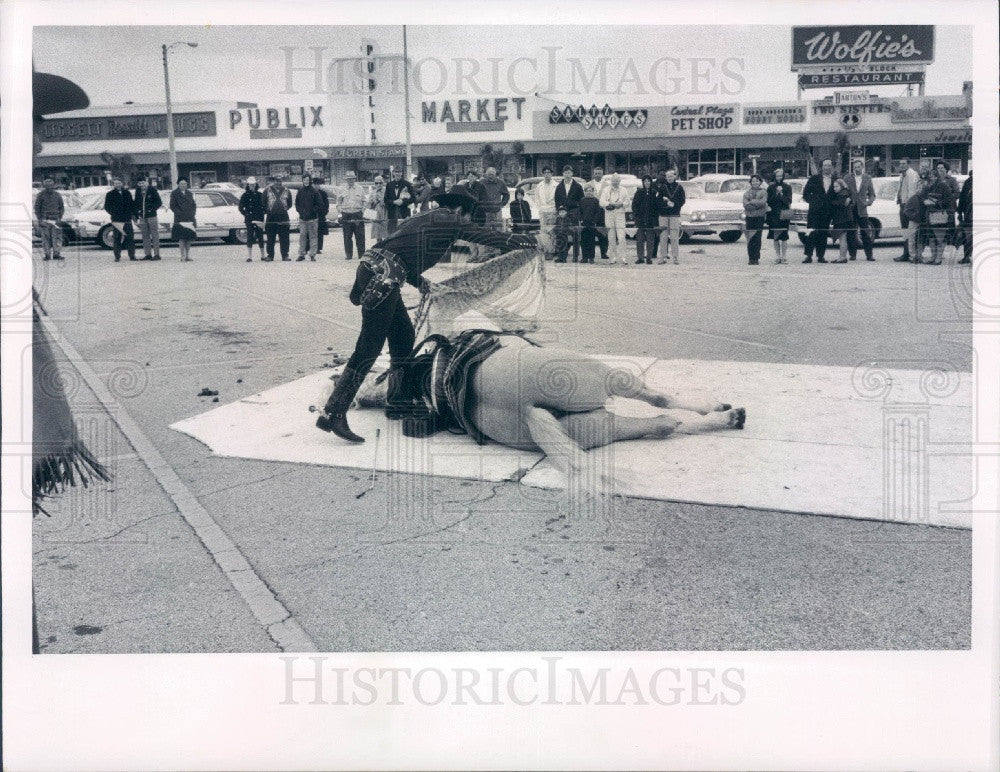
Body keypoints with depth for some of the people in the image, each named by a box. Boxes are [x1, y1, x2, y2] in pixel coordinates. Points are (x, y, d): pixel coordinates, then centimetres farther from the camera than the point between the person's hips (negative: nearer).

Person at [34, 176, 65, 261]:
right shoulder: (41, 195, 1)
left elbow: (62, 207, 16)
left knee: (57, 237, -6)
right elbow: (37, 208, 2)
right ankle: (47, 255, 4)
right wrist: (39, 219, -6)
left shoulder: (57, 195, 8)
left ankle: (56, 254, -1)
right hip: (44, 220, -2)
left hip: (55, 220, 2)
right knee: (46, 238, -2)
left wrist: (59, 218, 4)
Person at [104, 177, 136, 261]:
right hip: (116, 220, -2)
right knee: (117, 238, -1)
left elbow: (131, 204, 16)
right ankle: (117, 256, 3)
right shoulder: (110, 194, 6)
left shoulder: (127, 193, 14)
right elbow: (107, 207, 6)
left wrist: (131, 214, 3)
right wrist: (113, 213, -7)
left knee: (130, 237, -1)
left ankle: (132, 255, 4)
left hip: (127, 219, 2)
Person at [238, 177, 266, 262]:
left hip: (259, 219, 1)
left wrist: (261, 215, -3)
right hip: (249, 220, -1)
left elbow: (264, 206, 10)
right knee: (250, 237, -3)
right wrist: (246, 214, -5)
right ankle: (249, 257, -1)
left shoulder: (260, 195, 8)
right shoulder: (245, 195, 4)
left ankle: (263, 256, 10)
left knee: (260, 237, 2)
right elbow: (241, 208, 5)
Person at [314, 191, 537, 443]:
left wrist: (420, 282, 36)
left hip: (372, 269, 10)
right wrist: (527, 241, 21)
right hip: (380, 277, -10)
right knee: (369, 348, -10)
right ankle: (333, 415, -13)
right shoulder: (449, 220, 4)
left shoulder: (425, 219, 28)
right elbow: (488, 236, 9)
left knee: (403, 337, 17)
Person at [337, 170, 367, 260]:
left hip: (358, 214, 0)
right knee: (347, 236, 1)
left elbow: (364, 201, 14)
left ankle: (361, 254, 3)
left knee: (360, 236, -2)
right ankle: (349, 255, 8)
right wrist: (341, 210, 1)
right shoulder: (342, 190, 7)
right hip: (346, 215, 0)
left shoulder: (359, 189, 8)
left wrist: (362, 211, 4)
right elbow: (338, 203, 13)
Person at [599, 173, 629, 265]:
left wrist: (621, 204, -8)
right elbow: (602, 202, 1)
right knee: (611, 237, 3)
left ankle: (623, 257, -13)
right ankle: (614, 256, 11)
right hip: (609, 214, 1)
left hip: (620, 214, -1)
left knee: (621, 237, -12)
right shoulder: (606, 190, 10)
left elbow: (627, 201, 13)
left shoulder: (623, 190, 12)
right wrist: (611, 204, -12)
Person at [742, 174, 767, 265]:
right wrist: (757, 204, -13)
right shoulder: (747, 192, 11)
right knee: (750, 238, -2)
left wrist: (751, 202, -10)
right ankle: (751, 258, 1)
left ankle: (756, 258, -2)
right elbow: (745, 204, -3)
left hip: (760, 217, -1)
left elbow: (763, 202, -9)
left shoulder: (763, 192, 8)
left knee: (757, 238, -4)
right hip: (750, 217, 1)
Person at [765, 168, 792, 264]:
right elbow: (768, 200, 10)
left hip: (783, 214, -2)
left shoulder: (787, 187, 4)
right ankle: (777, 256, 10)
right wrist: (768, 207, -9)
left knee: (784, 236, -6)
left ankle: (784, 256, -1)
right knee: (775, 237, 3)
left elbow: (788, 201, -3)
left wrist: (781, 193, -15)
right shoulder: (771, 187, 8)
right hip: (773, 214, 2)